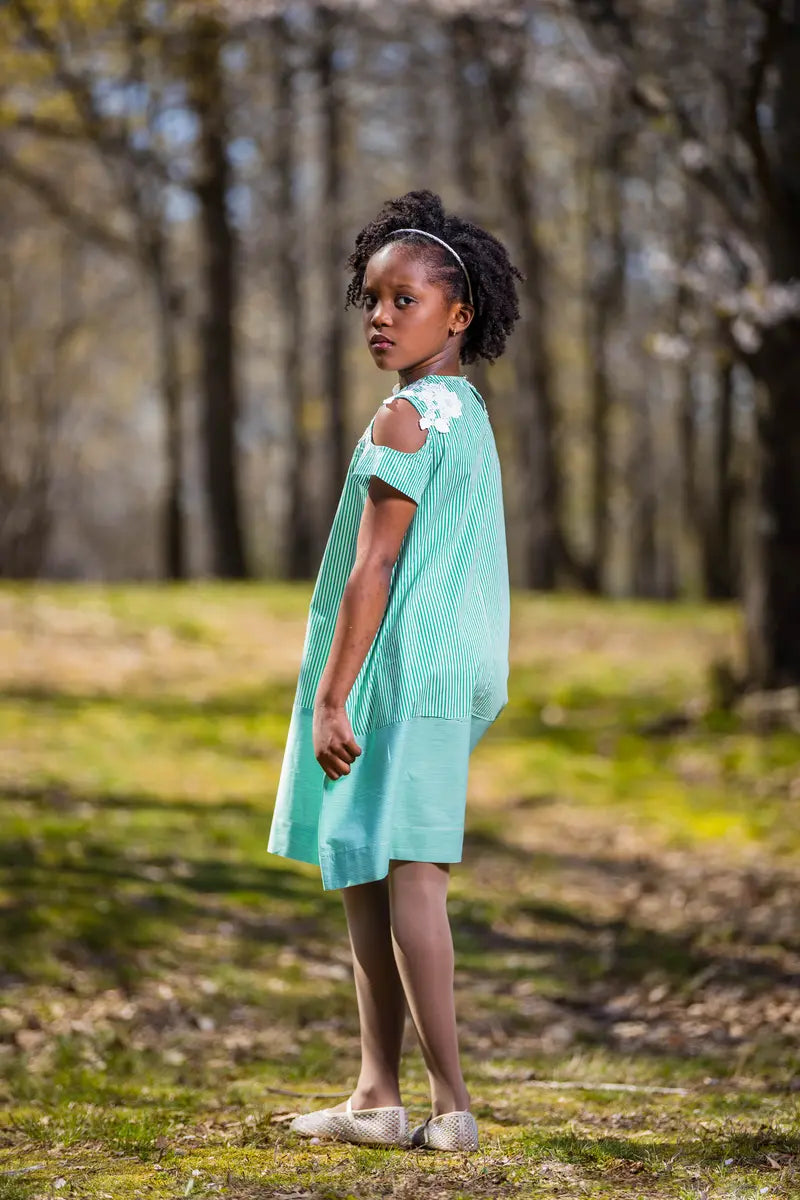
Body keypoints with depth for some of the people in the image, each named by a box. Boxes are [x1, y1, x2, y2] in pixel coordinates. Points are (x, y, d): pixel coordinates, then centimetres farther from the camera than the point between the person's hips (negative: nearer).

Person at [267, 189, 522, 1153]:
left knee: (404, 874, -8)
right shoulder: (468, 415, 16)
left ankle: (451, 1102, -7)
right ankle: (376, 1096, 17)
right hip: (454, 669, 10)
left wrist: (331, 696, -17)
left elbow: (372, 571, -17)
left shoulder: (405, 418, -13)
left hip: (399, 671, -10)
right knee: (364, 875, 13)